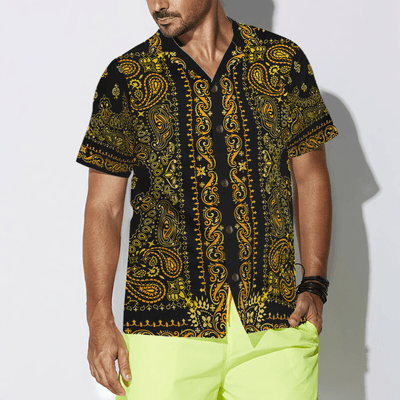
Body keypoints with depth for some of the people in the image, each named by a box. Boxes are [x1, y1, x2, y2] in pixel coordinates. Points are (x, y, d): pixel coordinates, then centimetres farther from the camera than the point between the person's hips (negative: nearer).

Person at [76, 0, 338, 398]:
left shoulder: (284, 62, 7)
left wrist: (314, 285, 3)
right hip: (167, 326, -1)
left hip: (275, 321, 1)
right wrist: (99, 320, -4)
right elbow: (104, 207, 3)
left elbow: (310, 178, 12)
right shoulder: (126, 78, 3)